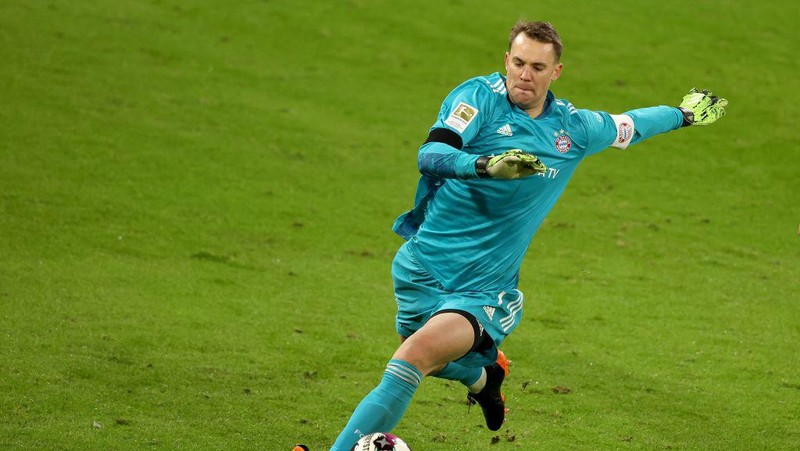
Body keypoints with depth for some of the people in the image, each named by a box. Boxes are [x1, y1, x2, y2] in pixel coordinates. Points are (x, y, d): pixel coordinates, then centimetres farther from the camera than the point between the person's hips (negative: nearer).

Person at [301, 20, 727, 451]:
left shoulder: (575, 128, 3)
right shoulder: (480, 96, -8)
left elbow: (628, 125, 26)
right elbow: (430, 154, -24)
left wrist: (684, 113, 39)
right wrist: (484, 164, -42)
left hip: (485, 287, -1)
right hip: (423, 268, 1)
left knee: (416, 354, -26)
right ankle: (482, 375, 53)